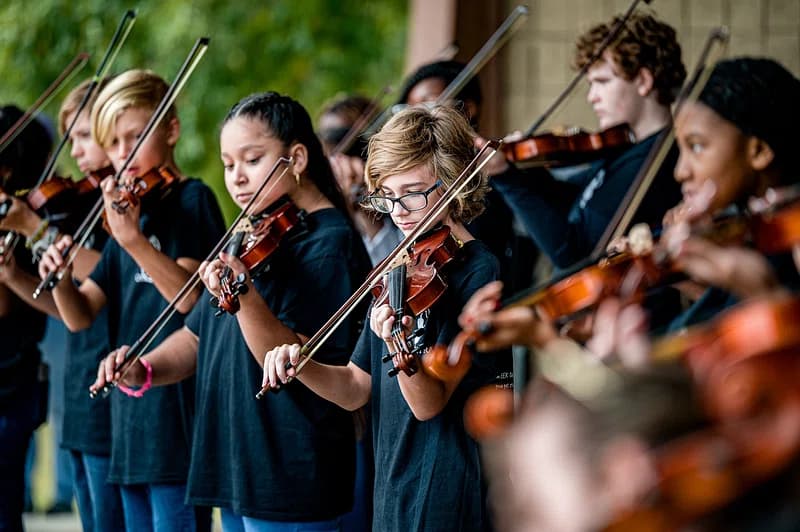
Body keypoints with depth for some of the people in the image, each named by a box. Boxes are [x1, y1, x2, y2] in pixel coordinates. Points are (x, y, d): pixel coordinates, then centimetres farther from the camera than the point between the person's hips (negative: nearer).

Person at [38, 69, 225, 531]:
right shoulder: (129, 213, 16)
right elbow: (80, 316, 10)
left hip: (177, 412, -8)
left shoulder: (193, 199, -5)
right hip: (133, 412, 8)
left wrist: (132, 238, -32)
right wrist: (59, 279, -11)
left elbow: (191, 297, -21)